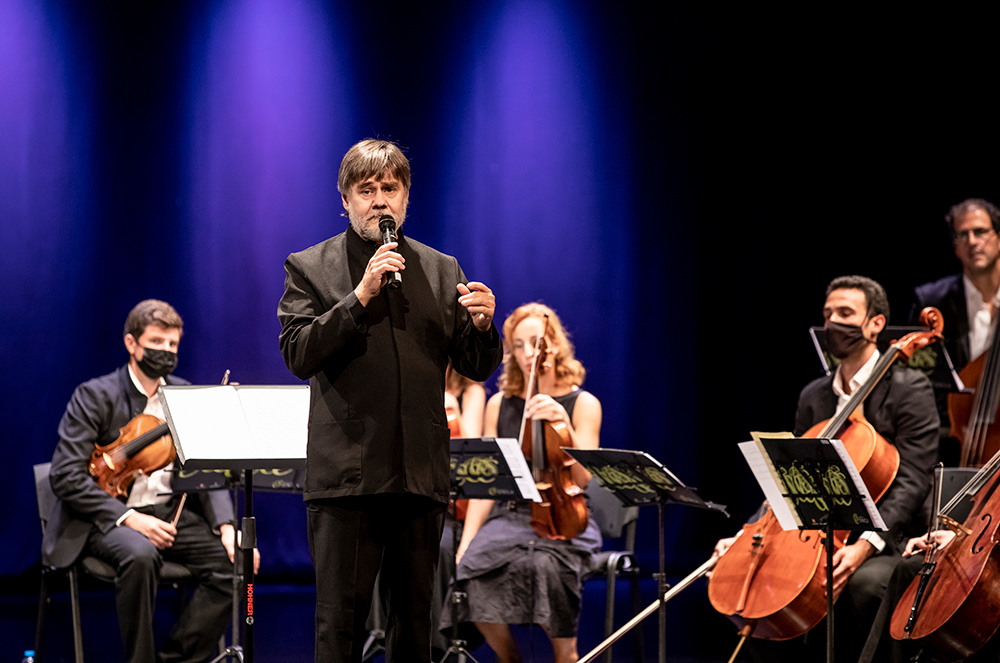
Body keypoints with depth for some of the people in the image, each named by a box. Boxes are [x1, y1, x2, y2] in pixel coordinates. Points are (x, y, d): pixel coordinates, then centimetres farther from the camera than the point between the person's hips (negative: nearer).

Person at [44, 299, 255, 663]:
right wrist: (129, 518, -23)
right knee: (140, 555, -38)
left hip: (171, 513, 5)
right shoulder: (94, 396, -6)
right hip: (108, 519, -5)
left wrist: (226, 525, -12)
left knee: (235, 560, -19)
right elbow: (65, 477, -14)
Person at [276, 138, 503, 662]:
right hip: (346, 475, -3)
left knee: (415, 616, 7)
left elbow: (477, 367, 11)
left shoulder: (442, 271, 14)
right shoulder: (309, 268, 5)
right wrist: (359, 296, -17)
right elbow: (298, 355, -9)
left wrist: (481, 327, -11)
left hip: (421, 476, 3)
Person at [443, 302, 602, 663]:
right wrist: (466, 542, -5)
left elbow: (581, 478, -8)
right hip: (509, 517, 3)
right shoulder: (499, 405, 13)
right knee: (472, 569, -30)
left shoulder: (583, 404, 3)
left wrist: (564, 425, -24)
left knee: (545, 565, -38)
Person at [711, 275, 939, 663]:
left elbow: (912, 482, -15)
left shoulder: (909, 389, -4)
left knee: (863, 581, -39)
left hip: (889, 542, -6)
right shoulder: (813, 397, 16)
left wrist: (866, 544, -30)